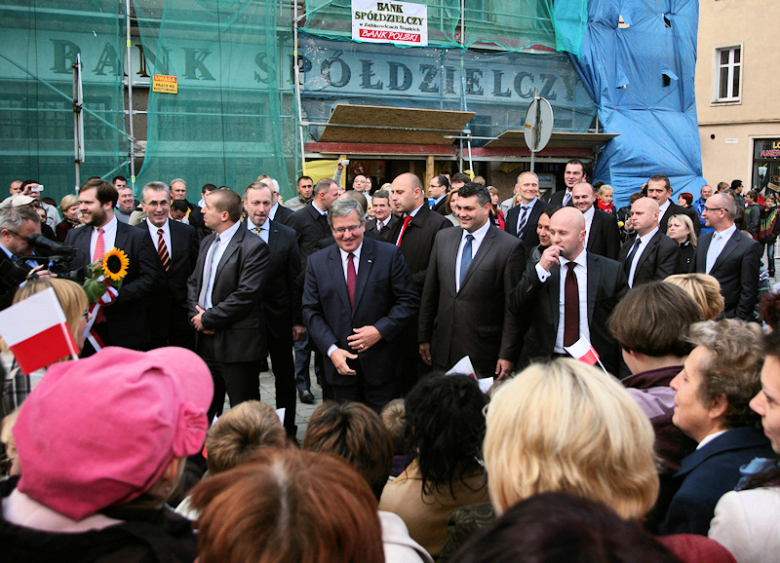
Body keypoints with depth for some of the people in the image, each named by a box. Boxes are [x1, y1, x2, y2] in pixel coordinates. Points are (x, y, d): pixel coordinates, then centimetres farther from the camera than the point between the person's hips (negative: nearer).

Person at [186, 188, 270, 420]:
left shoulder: (253, 247, -14)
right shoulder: (207, 242, 14)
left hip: (237, 345, -8)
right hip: (207, 341, 8)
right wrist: (196, 313, -3)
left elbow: (246, 295, -20)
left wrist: (208, 318, -14)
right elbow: (193, 282, 16)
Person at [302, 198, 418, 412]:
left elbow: (409, 300, -2)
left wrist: (380, 330, -14)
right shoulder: (317, 262, 4)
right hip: (341, 364, 2)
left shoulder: (389, 255, -2)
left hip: (381, 365, -2)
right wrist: (332, 350, -9)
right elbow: (311, 311, 3)